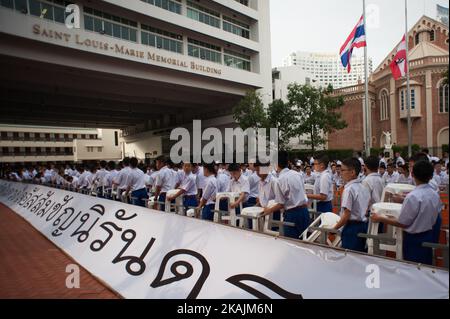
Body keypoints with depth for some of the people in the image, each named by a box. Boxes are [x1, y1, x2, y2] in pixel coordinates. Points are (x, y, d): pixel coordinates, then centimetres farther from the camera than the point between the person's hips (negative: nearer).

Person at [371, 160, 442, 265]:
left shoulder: (413, 196, -24)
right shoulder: (435, 195, -2)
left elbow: (403, 223, -19)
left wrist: (380, 219, -10)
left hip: (414, 239, -7)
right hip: (429, 236, 7)